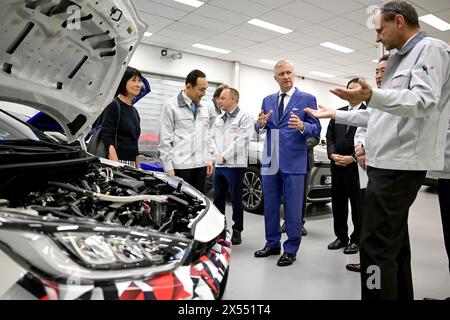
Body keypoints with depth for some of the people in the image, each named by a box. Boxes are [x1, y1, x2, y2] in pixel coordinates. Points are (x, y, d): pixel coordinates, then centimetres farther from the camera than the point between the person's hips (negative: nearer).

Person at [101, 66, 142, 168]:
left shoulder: (134, 111, 16)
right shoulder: (114, 106, -7)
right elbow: (107, 140, -14)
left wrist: (138, 169, 15)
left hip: (131, 164, 7)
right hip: (117, 161, -7)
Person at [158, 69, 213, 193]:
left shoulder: (203, 108, 13)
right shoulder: (171, 106, -5)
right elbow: (164, 139, -7)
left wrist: (209, 159, 12)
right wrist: (168, 167, -11)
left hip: (201, 165, 6)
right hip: (181, 166, -6)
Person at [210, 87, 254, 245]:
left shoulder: (245, 118, -5)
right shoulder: (218, 119, 16)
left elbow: (241, 141, -15)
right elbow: (212, 138, 12)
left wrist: (224, 156, -15)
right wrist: (216, 155, -5)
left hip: (235, 166, -6)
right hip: (219, 165, 7)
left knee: (236, 199, 2)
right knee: (218, 199, 13)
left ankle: (237, 231, 15)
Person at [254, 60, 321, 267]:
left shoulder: (307, 99, 0)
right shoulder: (267, 100, 13)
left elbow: (316, 129, -5)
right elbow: (261, 129, 13)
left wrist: (302, 126, -25)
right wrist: (261, 123, -10)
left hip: (293, 161, -4)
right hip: (270, 161, 5)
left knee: (292, 207, 2)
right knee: (270, 205, 13)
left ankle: (291, 249, 16)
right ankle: (272, 244, 28)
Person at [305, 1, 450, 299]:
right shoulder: (400, 60, 24)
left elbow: (424, 100, -21)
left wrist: (372, 96, -37)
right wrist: (335, 114, 29)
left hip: (400, 164, -10)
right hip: (389, 162, 10)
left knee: (376, 246, -11)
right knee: (394, 241, 15)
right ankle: (400, 295, 27)